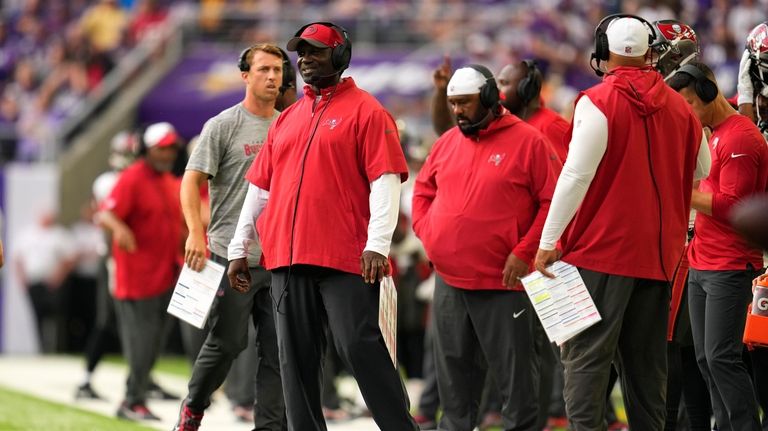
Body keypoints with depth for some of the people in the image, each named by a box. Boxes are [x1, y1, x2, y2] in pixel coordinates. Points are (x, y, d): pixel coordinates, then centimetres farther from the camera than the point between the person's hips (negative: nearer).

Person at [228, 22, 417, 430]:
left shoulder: (364, 110, 0)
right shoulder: (287, 119, 19)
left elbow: (385, 179, -9)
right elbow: (259, 187, 21)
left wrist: (377, 244, -19)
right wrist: (239, 249, 17)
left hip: (346, 259, -6)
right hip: (287, 258, 6)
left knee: (360, 348, -11)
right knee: (296, 357, 5)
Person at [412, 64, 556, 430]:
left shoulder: (527, 142, -6)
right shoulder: (447, 143, 12)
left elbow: (552, 201, -8)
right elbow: (422, 191, 23)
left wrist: (524, 252, -14)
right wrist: (427, 232, 6)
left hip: (502, 281, -6)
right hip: (448, 279, 6)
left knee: (514, 369, -2)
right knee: (453, 369, 13)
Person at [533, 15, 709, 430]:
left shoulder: (598, 102, -10)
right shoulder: (679, 108, 5)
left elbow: (576, 175, -14)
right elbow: (701, 170, 17)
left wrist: (548, 242, -10)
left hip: (601, 249, -5)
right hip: (658, 254, 5)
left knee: (585, 357, -5)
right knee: (646, 363, 12)